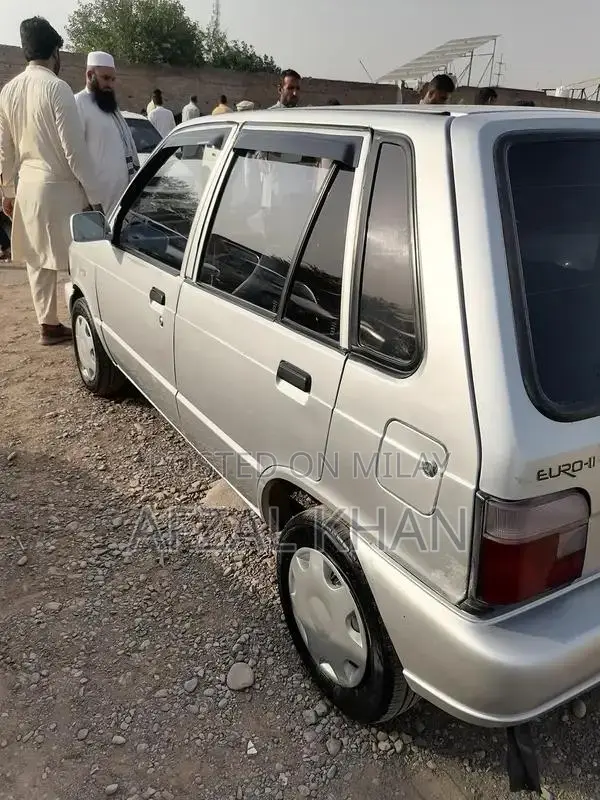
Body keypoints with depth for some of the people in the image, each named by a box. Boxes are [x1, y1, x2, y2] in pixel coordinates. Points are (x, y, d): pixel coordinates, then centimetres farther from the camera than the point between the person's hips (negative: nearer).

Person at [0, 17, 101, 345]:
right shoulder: (56, 87, -13)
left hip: (28, 186, 7)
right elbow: (74, 148, -17)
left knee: (37, 258, 11)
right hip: (59, 186, -7)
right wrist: (94, 195, -13)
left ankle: (47, 325, 19)